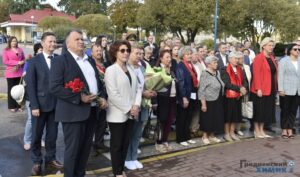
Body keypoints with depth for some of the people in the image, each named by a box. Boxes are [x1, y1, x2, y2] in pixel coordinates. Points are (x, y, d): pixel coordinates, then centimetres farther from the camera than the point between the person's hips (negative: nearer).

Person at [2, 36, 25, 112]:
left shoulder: (20, 50, 8)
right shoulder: (6, 50, -2)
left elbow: (24, 59, 12)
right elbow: (5, 61, -10)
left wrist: (18, 66, -7)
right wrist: (18, 62, -16)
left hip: (19, 73, 3)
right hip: (10, 73, -3)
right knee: (11, 90, 4)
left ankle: (18, 105, 15)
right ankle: (12, 106, 12)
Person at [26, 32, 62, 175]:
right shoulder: (34, 61, -3)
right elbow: (30, 85, -5)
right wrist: (34, 106, -11)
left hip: (56, 104, 2)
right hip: (40, 104, -2)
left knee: (52, 134, 13)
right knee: (36, 135, 9)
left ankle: (50, 158, 30)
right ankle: (37, 162, 25)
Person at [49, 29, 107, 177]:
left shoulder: (90, 61, 16)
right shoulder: (60, 60, -7)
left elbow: (98, 82, 21)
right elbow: (54, 87, -16)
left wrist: (102, 97, 1)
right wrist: (79, 98, -21)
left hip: (91, 110, 7)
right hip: (73, 111, -7)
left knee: (86, 147, 16)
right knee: (73, 149, 2)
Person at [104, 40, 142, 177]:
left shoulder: (130, 69, 11)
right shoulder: (111, 70, -9)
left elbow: (138, 88, 9)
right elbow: (113, 95, -17)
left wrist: (136, 105, -7)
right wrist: (128, 109, -15)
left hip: (130, 113, 6)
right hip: (117, 114, -6)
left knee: (125, 143, 14)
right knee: (117, 144, 6)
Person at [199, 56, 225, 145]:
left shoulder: (217, 72, 8)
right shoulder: (205, 74, -14)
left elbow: (221, 85, 15)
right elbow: (201, 90, -16)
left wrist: (221, 99, 11)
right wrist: (203, 104, -18)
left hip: (218, 101, 7)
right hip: (209, 101, -7)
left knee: (216, 118, 13)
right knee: (208, 119, 4)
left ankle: (212, 135, 28)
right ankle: (205, 136, 20)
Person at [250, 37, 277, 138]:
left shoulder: (272, 58, 13)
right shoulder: (259, 58, -10)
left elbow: (275, 73, 13)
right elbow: (256, 74, -16)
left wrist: (275, 88, 6)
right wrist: (258, 89, -21)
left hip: (270, 89, 8)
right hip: (261, 90, -7)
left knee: (267, 110, 11)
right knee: (259, 110, 2)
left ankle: (261, 130, 21)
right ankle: (257, 131, 13)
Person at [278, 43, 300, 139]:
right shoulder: (284, 61, 0)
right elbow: (280, 75, -6)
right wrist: (281, 89, -13)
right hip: (286, 90, -4)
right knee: (285, 110, 3)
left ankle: (290, 130, 12)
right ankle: (284, 130, 11)